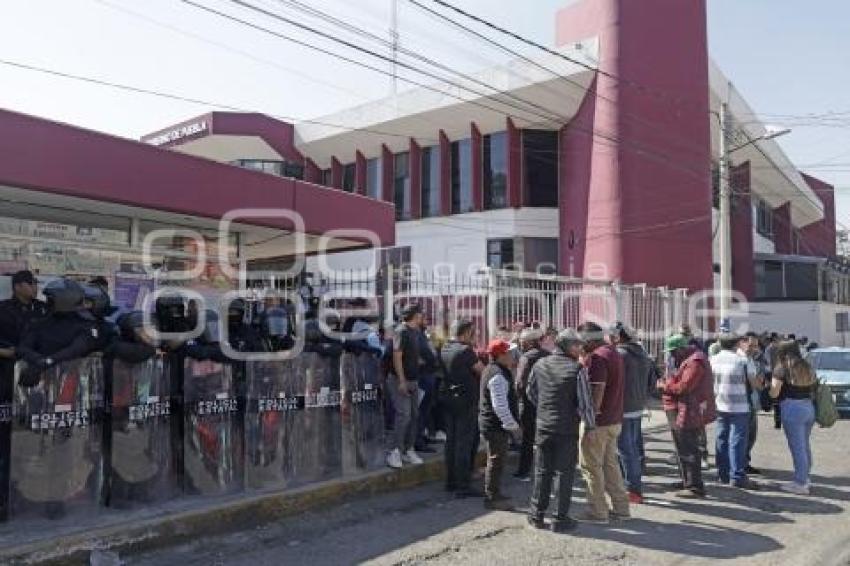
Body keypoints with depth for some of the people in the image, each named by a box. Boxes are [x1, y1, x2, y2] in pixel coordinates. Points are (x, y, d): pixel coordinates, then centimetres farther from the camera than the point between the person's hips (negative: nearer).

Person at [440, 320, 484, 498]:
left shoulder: (444, 349, 6)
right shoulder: (465, 350, -16)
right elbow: (482, 371, -13)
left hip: (448, 399, 8)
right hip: (465, 400, -8)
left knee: (451, 441, 14)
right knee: (464, 443, -4)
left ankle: (451, 481, 22)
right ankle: (463, 486, -2)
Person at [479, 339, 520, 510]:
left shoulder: (493, 370, 13)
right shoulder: (498, 375, -22)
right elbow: (500, 406, -26)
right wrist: (513, 426, -20)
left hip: (492, 424, 11)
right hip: (496, 425, -11)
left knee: (497, 459, 19)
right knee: (496, 460, -3)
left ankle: (494, 493, 30)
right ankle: (491, 497, 6)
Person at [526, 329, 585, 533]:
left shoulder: (539, 365, 0)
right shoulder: (576, 369, -13)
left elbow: (530, 393, 8)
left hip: (543, 427, 4)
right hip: (568, 429, -4)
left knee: (542, 472, 14)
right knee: (564, 473, 6)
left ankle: (536, 515, 21)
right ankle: (560, 519, 11)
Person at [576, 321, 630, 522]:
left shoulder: (597, 357, -18)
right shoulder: (614, 353, 12)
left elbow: (597, 391, -22)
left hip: (599, 422, -9)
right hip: (615, 420, 9)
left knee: (591, 466, 2)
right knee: (610, 463, 17)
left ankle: (597, 512, 9)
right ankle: (621, 508, 22)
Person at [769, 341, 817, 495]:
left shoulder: (782, 368, -7)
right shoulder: (807, 367, 13)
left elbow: (774, 393, -9)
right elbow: (813, 388, 12)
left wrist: (770, 383, 9)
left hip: (792, 408, -7)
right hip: (809, 407, 7)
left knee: (797, 447, -1)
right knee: (805, 446, 18)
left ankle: (800, 484, 4)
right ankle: (805, 478, 29)